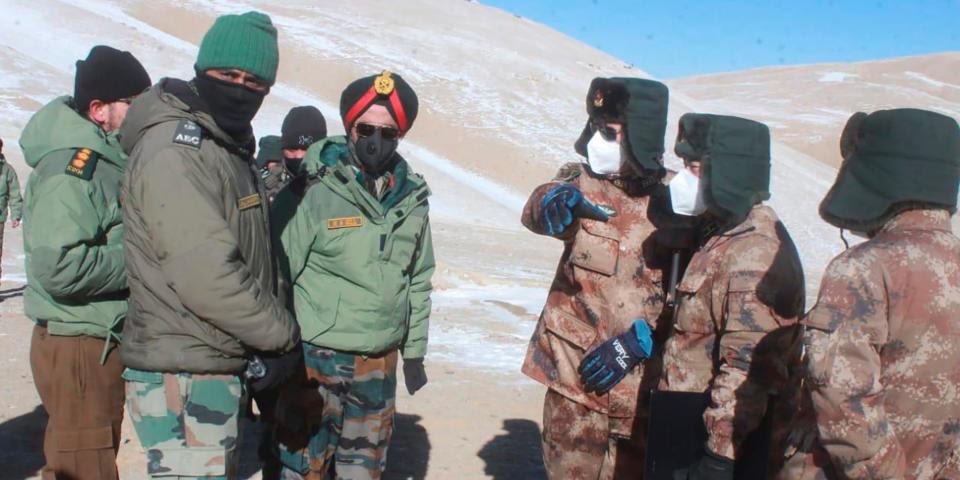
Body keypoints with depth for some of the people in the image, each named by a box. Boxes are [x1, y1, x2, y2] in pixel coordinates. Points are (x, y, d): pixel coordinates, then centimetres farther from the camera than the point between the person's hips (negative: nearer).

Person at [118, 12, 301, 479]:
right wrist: (283, 335, -13)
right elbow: (205, 275, -25)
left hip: (216, 367, 10)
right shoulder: (175, 149, -18)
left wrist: (267, 342, 8)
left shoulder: (228, 149, 13)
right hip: (182, 379, -10)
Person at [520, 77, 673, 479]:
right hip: (576, 374, 0)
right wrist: (557, 199, -44)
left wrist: (639, 339, -17)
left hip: (643, 378, 0)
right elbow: (537, 211, -22)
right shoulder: (582, 182, -1)